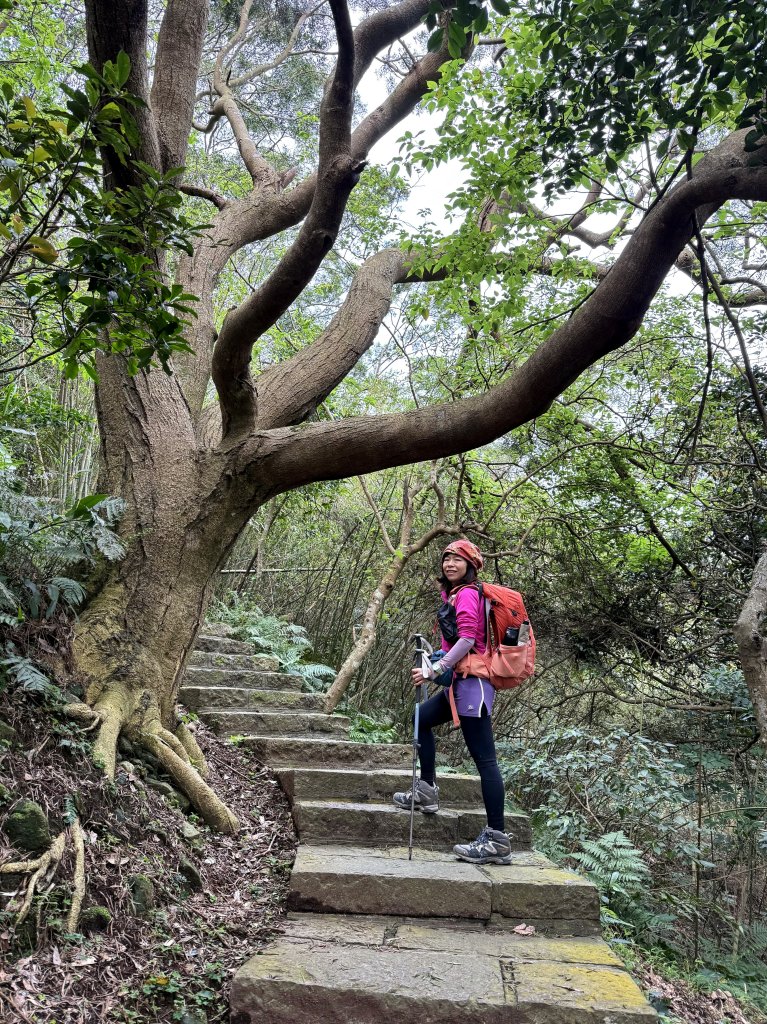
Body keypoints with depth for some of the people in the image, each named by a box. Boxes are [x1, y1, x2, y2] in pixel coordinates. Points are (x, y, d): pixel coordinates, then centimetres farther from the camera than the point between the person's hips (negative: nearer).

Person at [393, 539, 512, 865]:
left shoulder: (466, 595, -11)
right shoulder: (455, 595, 18)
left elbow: (468, 639, -21)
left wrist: (436, 669, -22)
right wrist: (442, 657, 9)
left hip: (472, 682, -11)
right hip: (460, 682, 11)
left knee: (484, 758, -10)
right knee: (422, 719, 23)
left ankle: (497, 841, -8)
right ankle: (427, 792, 32)